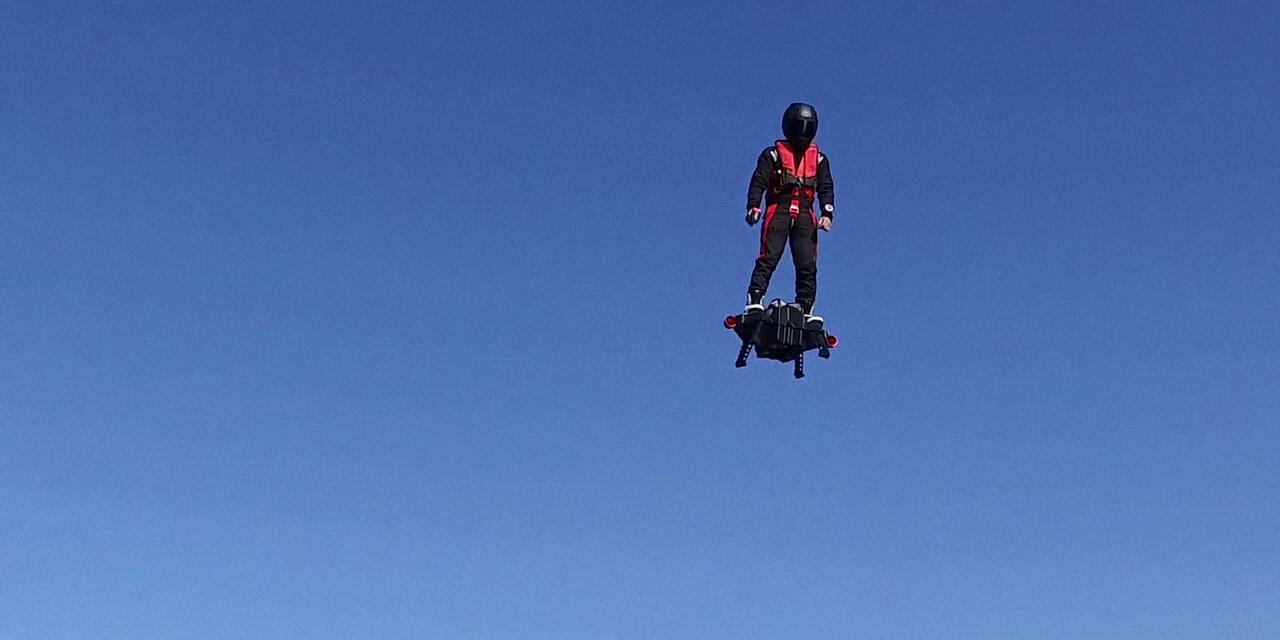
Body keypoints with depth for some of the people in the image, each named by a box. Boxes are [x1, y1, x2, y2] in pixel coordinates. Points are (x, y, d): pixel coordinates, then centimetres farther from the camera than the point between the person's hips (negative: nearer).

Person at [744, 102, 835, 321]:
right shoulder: (773, 154, 8)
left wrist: (827, 214, -7)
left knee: (807, 265, -4)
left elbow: (826, 188, 9)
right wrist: (753, 207, -18)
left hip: (805, 215, 3)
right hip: (778, 211, -3)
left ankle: (805, 310, -2)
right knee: (768, 258, -14)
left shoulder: (818, 159, 18)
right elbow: (758, 181, -1)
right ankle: (754, 301, -17)